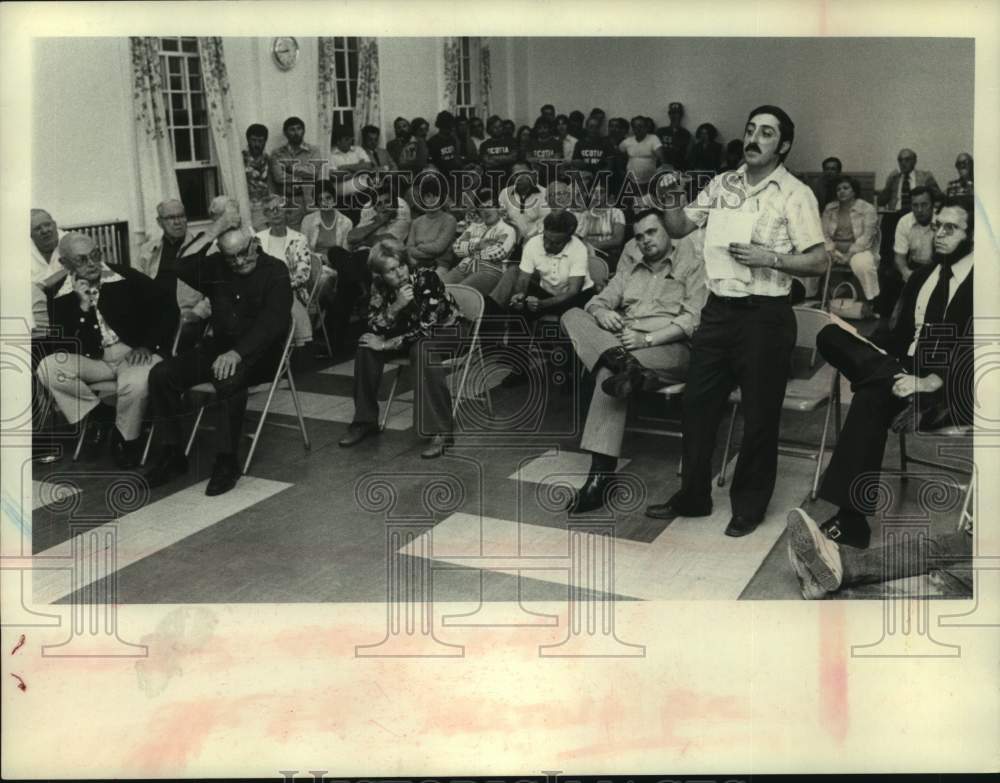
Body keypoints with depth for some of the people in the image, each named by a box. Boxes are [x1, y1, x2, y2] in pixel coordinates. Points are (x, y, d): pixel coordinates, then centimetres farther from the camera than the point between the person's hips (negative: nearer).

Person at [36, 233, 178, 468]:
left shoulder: (126, 278, -6)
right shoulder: (63, 296, 2)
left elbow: (167, 305, -5)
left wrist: (148, 345, -13)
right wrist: (81, 306, -17)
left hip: (135, 356, -3)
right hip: (96, 361, 4)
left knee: (136, 383, -38)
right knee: (48, 367, -20)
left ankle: (127, 439, -8)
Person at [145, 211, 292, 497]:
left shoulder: (275, 270, -8)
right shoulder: (217, 267, 8)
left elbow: (272, 321, -19)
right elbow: (183, 270, -9)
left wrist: (237, 353, -32)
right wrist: (210, 235, -14)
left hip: (258, 350, -6)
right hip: (219, 345, 6)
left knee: (228, 380, -38)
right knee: (161, 374, -12)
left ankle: (226, 462, -25)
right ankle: (172, 454, -2)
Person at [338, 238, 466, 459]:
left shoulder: (426, 279, -27)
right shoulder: (380, 286, -11)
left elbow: (426, 329, -29)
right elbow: (374, 329, -17)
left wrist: (386, 345, -27)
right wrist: (395, 307, -34)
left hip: (447, 331, -5)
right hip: (411, 335, 6)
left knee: (422, 350, -37)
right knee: (366, 347, -16)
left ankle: (441, 432, -35)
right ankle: (365, 421, -3)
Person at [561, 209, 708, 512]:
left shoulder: (692, 264, 6)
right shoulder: (631, 266, 26)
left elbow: (693, 319, -7)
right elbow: (600, 300, 18)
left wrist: (647, 338, -19)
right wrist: (601, 313, -9)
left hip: (670, 347, -6)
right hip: (623, 341, 6)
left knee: (608, 372, -36)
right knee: (573, 316, -20)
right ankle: (625, 364, -41)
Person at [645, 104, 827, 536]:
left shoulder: (795, 194, -5)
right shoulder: (722, 184, 10)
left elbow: (818, 261, -7)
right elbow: (678, 229, 12)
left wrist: (769, 258, -19)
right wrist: (672, 199, -6)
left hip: (765, 315, -5)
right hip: (718, 308, 5)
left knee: (759, 415, 6)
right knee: (697, 404, 11)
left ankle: (749, 505, 22)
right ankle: (693, 496, 26)